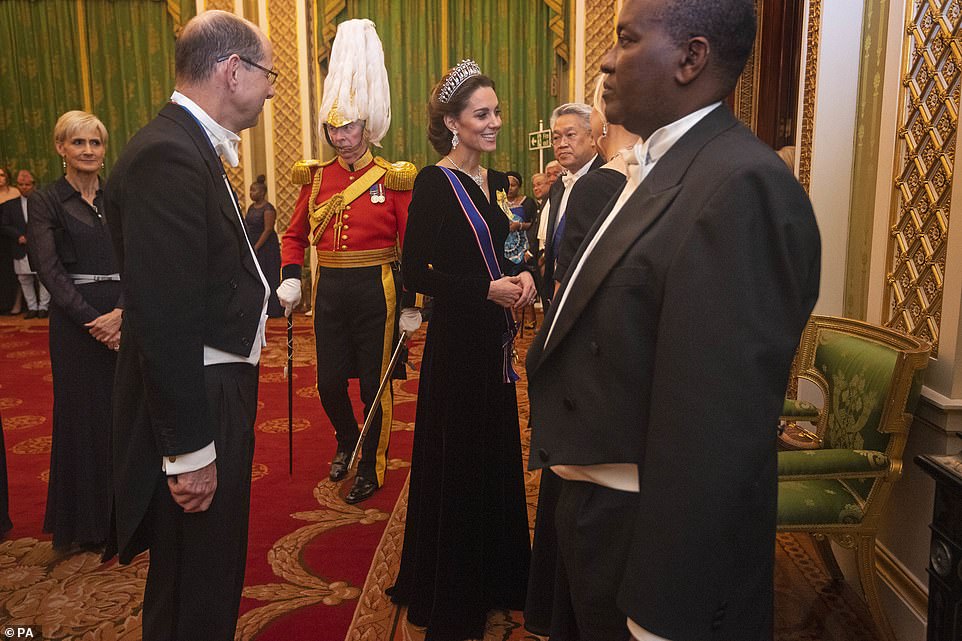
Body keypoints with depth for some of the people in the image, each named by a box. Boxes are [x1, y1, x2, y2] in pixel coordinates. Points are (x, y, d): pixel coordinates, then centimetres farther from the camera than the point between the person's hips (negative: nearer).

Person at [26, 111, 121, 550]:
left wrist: (124, 311, -15)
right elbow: (49, 270, -8)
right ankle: (90, 522, 21)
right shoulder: (45, 202, 1)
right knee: (85, 416, 6)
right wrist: (92, 319, -17)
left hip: (128, 316, 2)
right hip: (78, 320, -2)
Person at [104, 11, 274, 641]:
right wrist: (189, 451, -22)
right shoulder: (167, 155, -22)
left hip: (216, 394, 10)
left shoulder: (191, 145, 11)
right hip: (194, 409, -10)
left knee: (210, 579, 25)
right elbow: (164, 321, -25)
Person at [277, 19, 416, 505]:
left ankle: (371, 467, 23)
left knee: (375, 384, 5)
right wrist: (290, 279, -3)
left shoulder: (393, 179, -5)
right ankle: (347, 443, 38)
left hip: (376, 291, -4)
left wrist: (411, 304, -9)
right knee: (329, 382, 9)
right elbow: (295, 235, 12)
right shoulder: (316, 177, 6)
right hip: (330, 291, 4)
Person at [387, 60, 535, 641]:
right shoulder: (434, 183, -12)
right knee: (457, 465, 4)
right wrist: (487, 290, -18)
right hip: (457, 339, -7)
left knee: (499, 457, 16)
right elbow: (416, 272, -16)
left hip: (496, 338, 8)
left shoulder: (496, 182, 10)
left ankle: (497, 577, 36)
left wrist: (523, 276, -4)